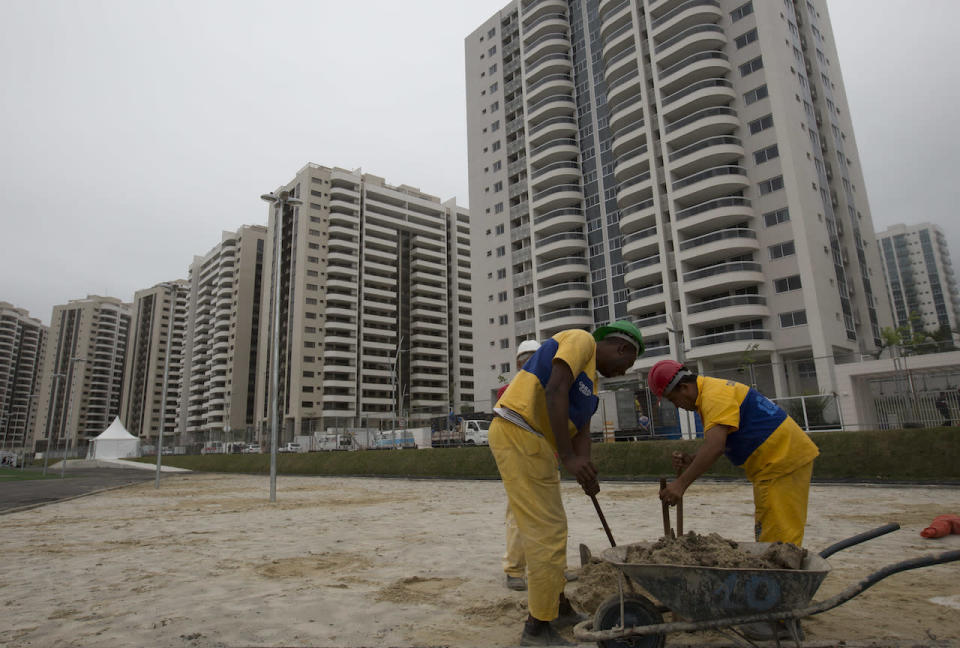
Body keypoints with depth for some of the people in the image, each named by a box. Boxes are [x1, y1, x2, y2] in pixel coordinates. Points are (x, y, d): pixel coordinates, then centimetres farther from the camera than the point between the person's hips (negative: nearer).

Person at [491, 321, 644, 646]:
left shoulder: (591, 376, 23)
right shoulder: (580, 340, -5)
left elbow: (581, 431, 13)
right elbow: (554, 392, -20)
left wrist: (586, 472, -2)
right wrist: (568, 458, -21)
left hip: (533, 443, 10)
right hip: (518, 434, -10)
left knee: (551, 528, 19)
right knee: (546, 531, -5)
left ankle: (559, 607, 35)